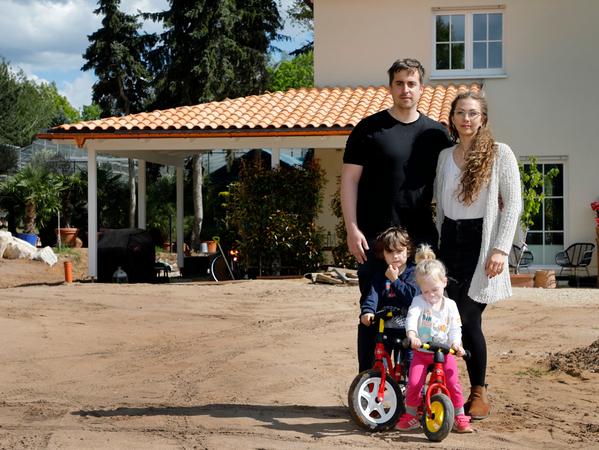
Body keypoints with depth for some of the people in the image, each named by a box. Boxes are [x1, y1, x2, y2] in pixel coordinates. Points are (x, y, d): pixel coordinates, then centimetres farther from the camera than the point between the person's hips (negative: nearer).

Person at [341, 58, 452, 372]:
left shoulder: (436, 133, 10)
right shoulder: (369, 129, 1)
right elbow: (349, 180, -1)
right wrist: (352, 229, -9)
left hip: (422, 240, 3)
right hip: (376, 239, -3)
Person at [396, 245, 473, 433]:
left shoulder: (450, 305, 1)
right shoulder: (419, 301, -6)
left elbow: (455, 328, -1)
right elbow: (412, 317, -24)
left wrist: (456, 343, -22)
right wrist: (411, 334, -45)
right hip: (421, 352, -1)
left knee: (453, 383, -11)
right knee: (413, 383, -12)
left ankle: (460, 417, 5)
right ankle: (410, 416, 8)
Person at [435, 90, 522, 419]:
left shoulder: (499, 153, -2)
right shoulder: (445, 156, 12)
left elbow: (513, 204, -6)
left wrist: (500, 249, -13)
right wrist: (435, 247, 15)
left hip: (480, 242, -5)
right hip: (450, 241, 5)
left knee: (467, 318, -10)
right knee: (461, 321, 1)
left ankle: (480, 396, 5)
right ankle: (477, 392, 14)